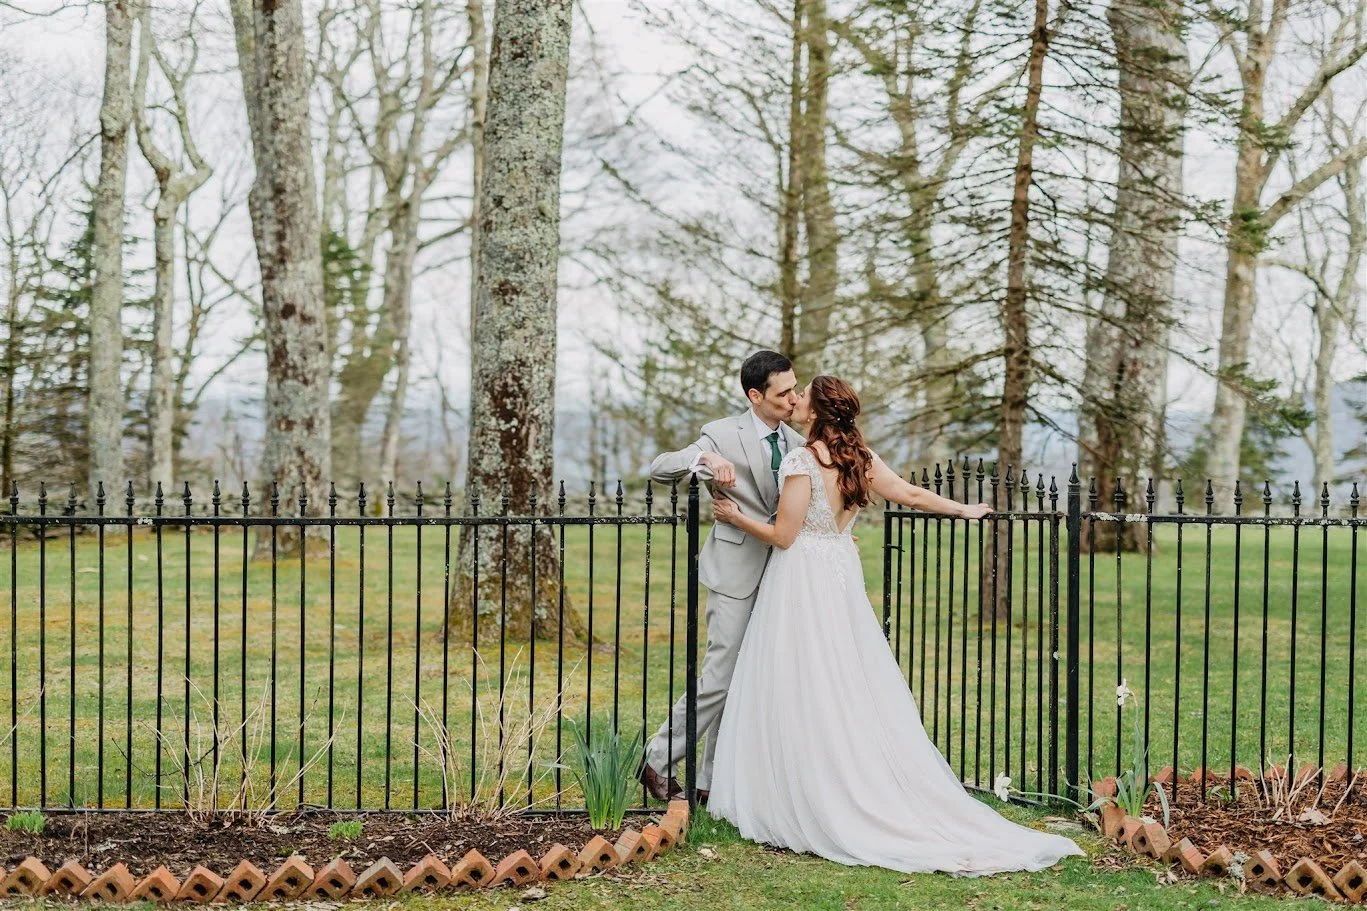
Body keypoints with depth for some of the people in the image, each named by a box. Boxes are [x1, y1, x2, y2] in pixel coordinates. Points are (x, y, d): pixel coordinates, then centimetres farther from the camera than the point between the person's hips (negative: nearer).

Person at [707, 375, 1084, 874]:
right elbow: (910, 493, 15)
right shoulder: (859, 457, 5)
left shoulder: (802, 461, -16)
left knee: (807, 696, -2)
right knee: (852, 692, 10)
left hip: (803, 583, -7)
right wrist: (963, 509, 30)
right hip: (842, 576, 7)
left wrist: (737, 517, 1)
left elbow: (783, 535, -14)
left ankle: (818, 809, 2)